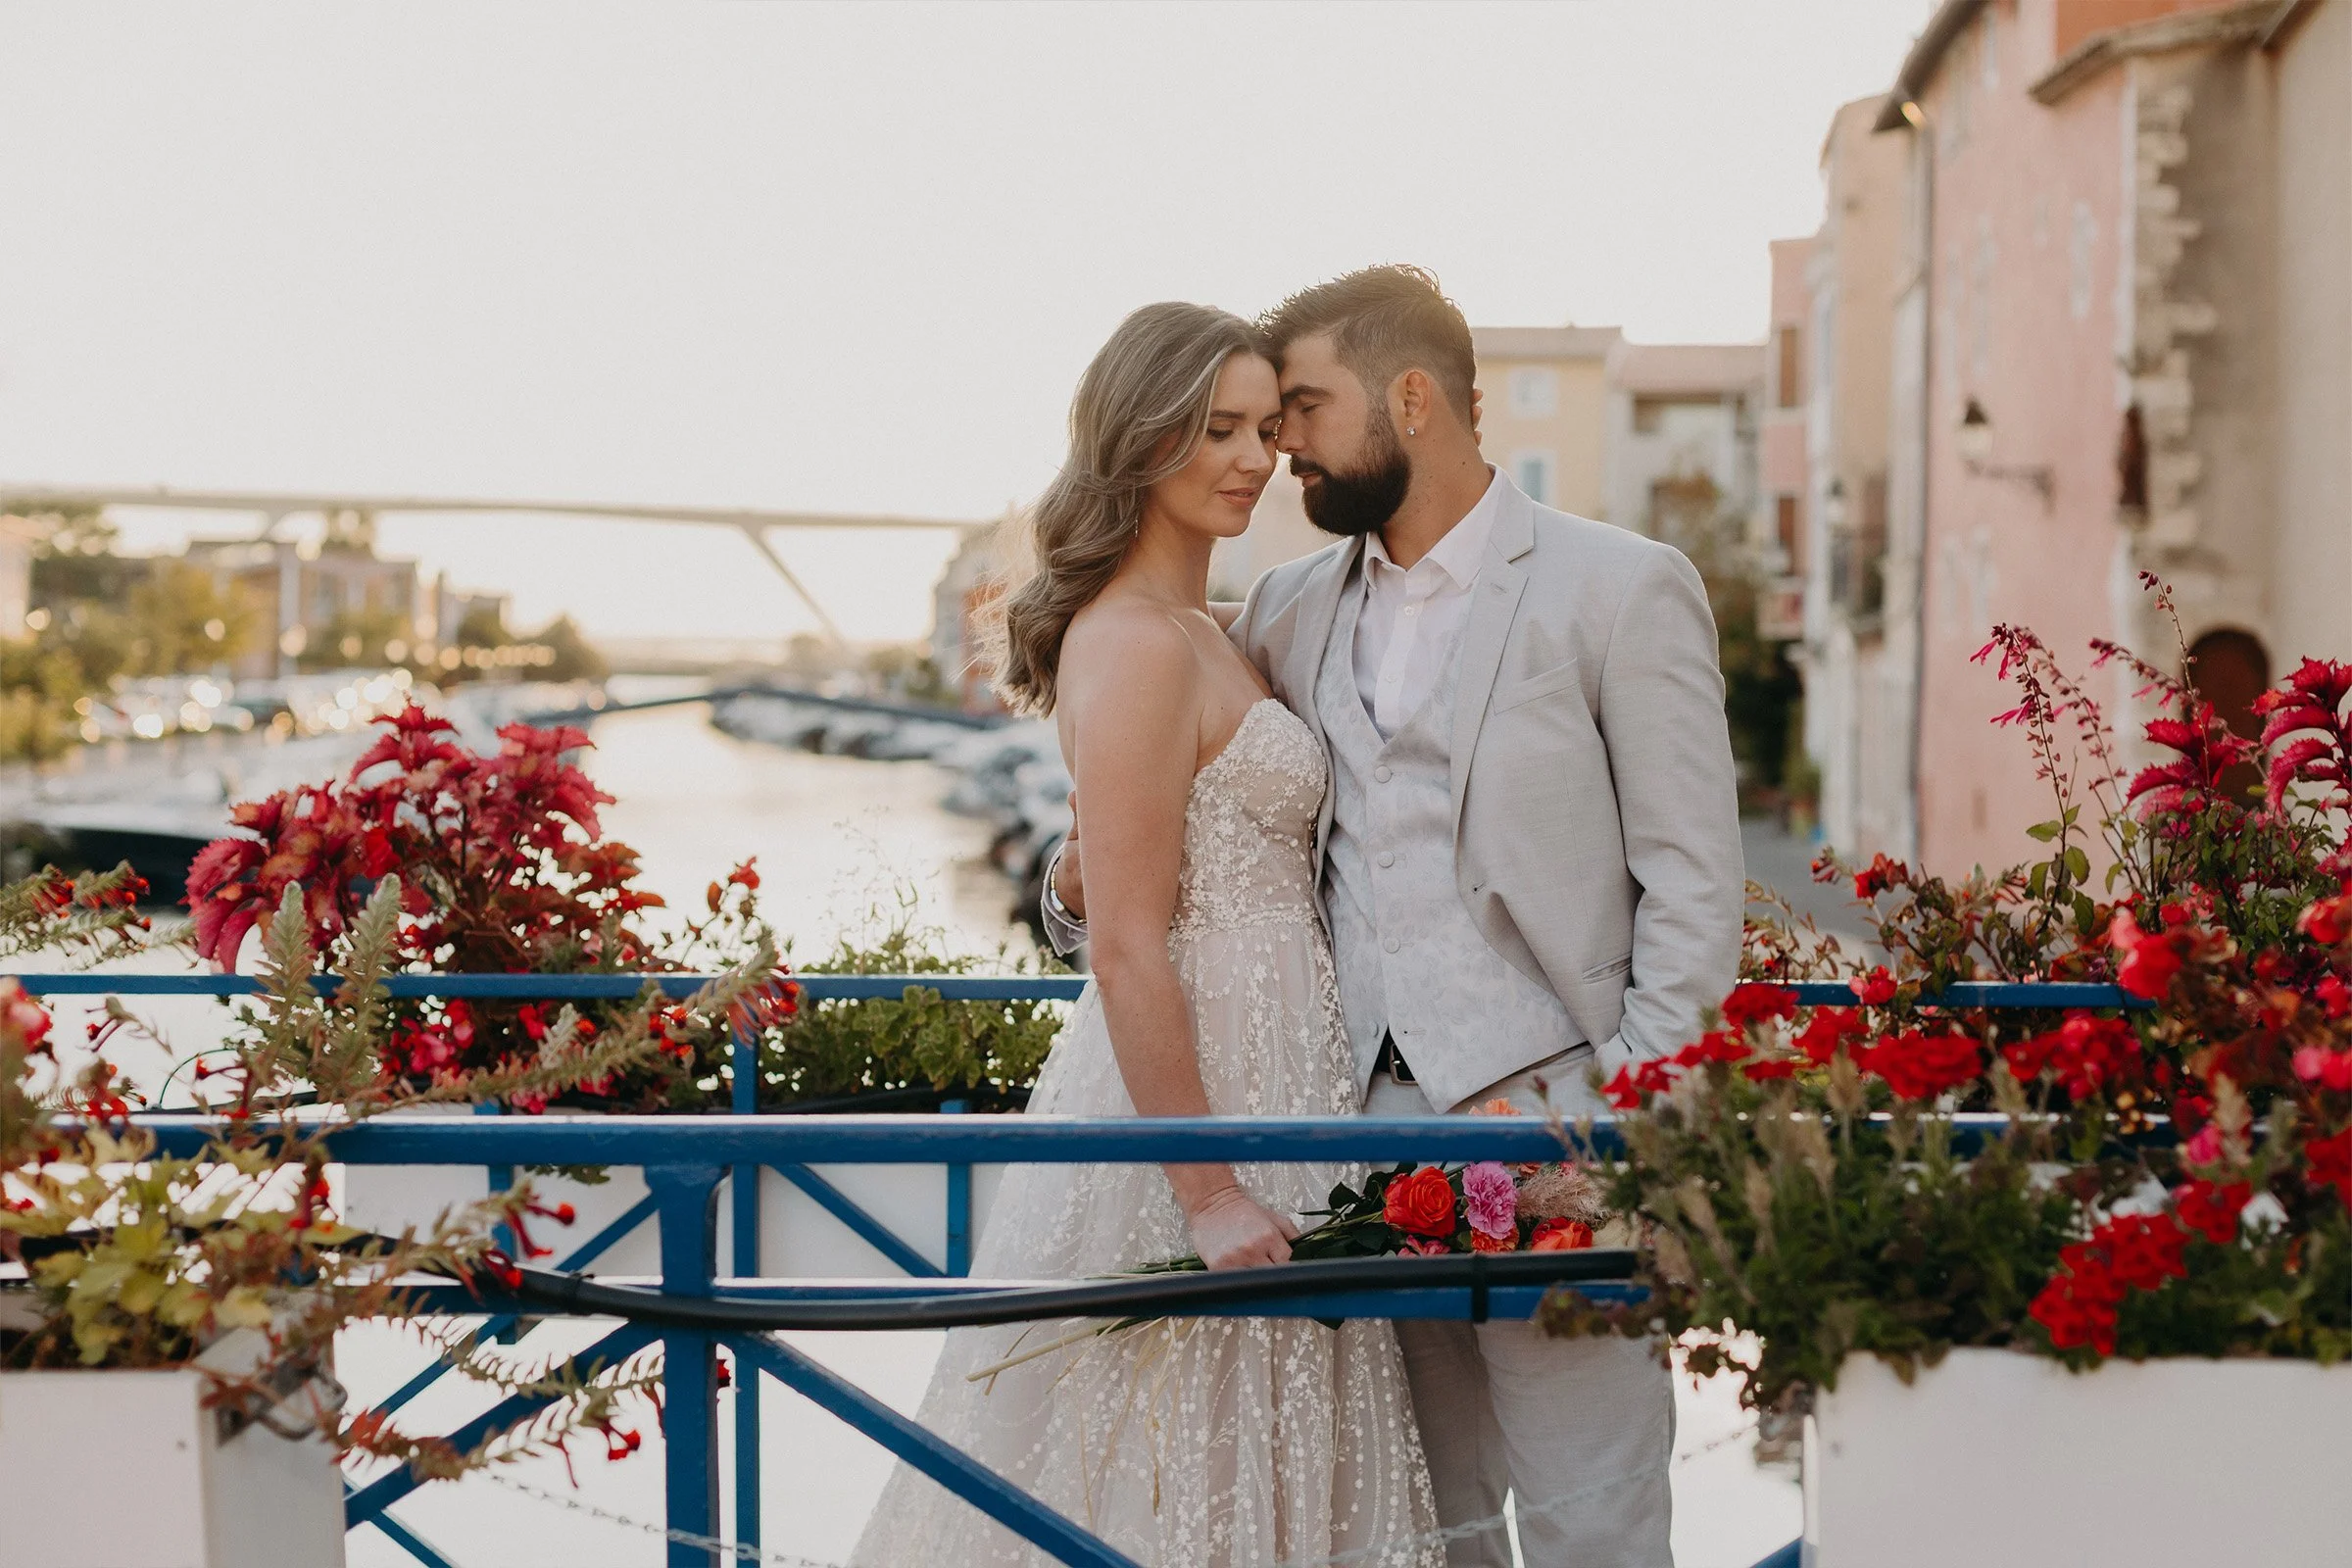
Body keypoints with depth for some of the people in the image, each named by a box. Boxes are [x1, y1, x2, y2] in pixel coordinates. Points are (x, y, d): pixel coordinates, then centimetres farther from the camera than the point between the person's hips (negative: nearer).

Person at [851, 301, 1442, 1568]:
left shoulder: (1193, 635, 14)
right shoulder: (1134, 645, -16)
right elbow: (1128, 950, -20)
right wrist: (1208, 1194, -21)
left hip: (1258, 1081, 10)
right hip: (1196, 1095, -10)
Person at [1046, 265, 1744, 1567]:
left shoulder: (1622, 591, -1)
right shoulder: (1288, 610, 14)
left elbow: (1694, 883, -4)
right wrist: (1085, 878, 1)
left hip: (1541, 1119, -5)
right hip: (1362, 1121, 5)